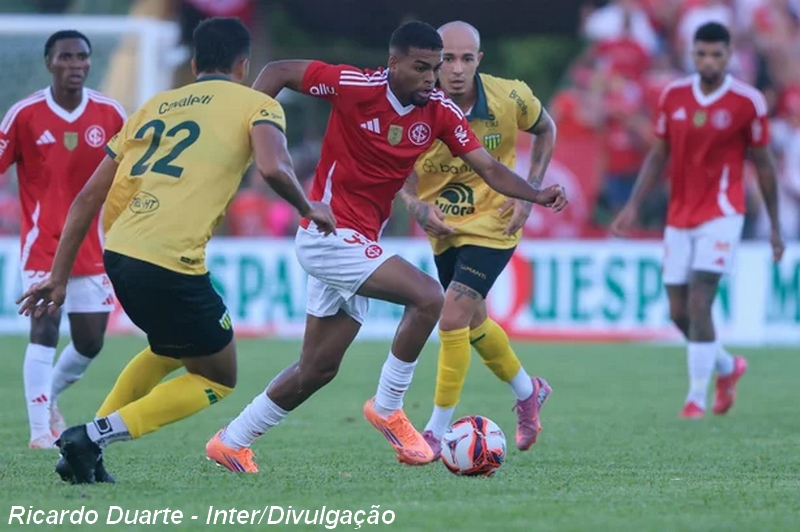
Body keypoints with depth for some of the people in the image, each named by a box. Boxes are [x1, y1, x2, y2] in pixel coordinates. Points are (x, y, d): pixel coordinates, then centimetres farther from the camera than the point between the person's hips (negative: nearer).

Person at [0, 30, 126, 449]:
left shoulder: (110, 115, -2)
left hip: (91, 245, 3)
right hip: (42, 240, -3)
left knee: (90, 341, 6)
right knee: (45, 324, -18)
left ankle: (49, 396, 35)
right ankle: (40, 431, -16)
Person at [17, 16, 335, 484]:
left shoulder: (156, 105, 23)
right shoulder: (256, 105, 7)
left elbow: (89, 197, 20)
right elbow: (273, 167, -15)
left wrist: (59, 276, 23)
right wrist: (309, 208, 5)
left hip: (118, 252, 7)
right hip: (170, 262, -7)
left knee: (172, 349, 33)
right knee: (218, 379, 13)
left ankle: (87, 448, 22)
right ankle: (94, 436, -3)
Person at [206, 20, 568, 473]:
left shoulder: (440, 111, -1)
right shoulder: (355, 87, -17)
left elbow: (489, 168, -2)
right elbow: (278, 72, -9)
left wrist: (537, 195, -18)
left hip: (358, 244, 7)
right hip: (330, 235, -7)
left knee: (318, 369, 14)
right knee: (427, 296, -23)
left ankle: (231, 443, 27)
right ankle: (388, 409, -8)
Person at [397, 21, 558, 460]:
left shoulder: (509, 98, -19)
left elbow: (545, 130, 3)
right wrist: (416, 206, -26)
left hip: (493, 225, -4)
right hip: (444, 228, 4)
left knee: (453, 317, -18)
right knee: (473, 323, 21)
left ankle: (438, 431, -7)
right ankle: (527, 391, 49)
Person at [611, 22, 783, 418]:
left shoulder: (747, 102, -7)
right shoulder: (673, 96, 3)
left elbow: (763, 165, 0)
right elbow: (658, 155, 11)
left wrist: (775, 227, 3)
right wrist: (634, 205, 0)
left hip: (721, 215, -5)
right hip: (679, 218, 5)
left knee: (698, 303, -16)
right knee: (679, 312, 6)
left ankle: (697, 397, -7)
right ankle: (727, 367, 33)